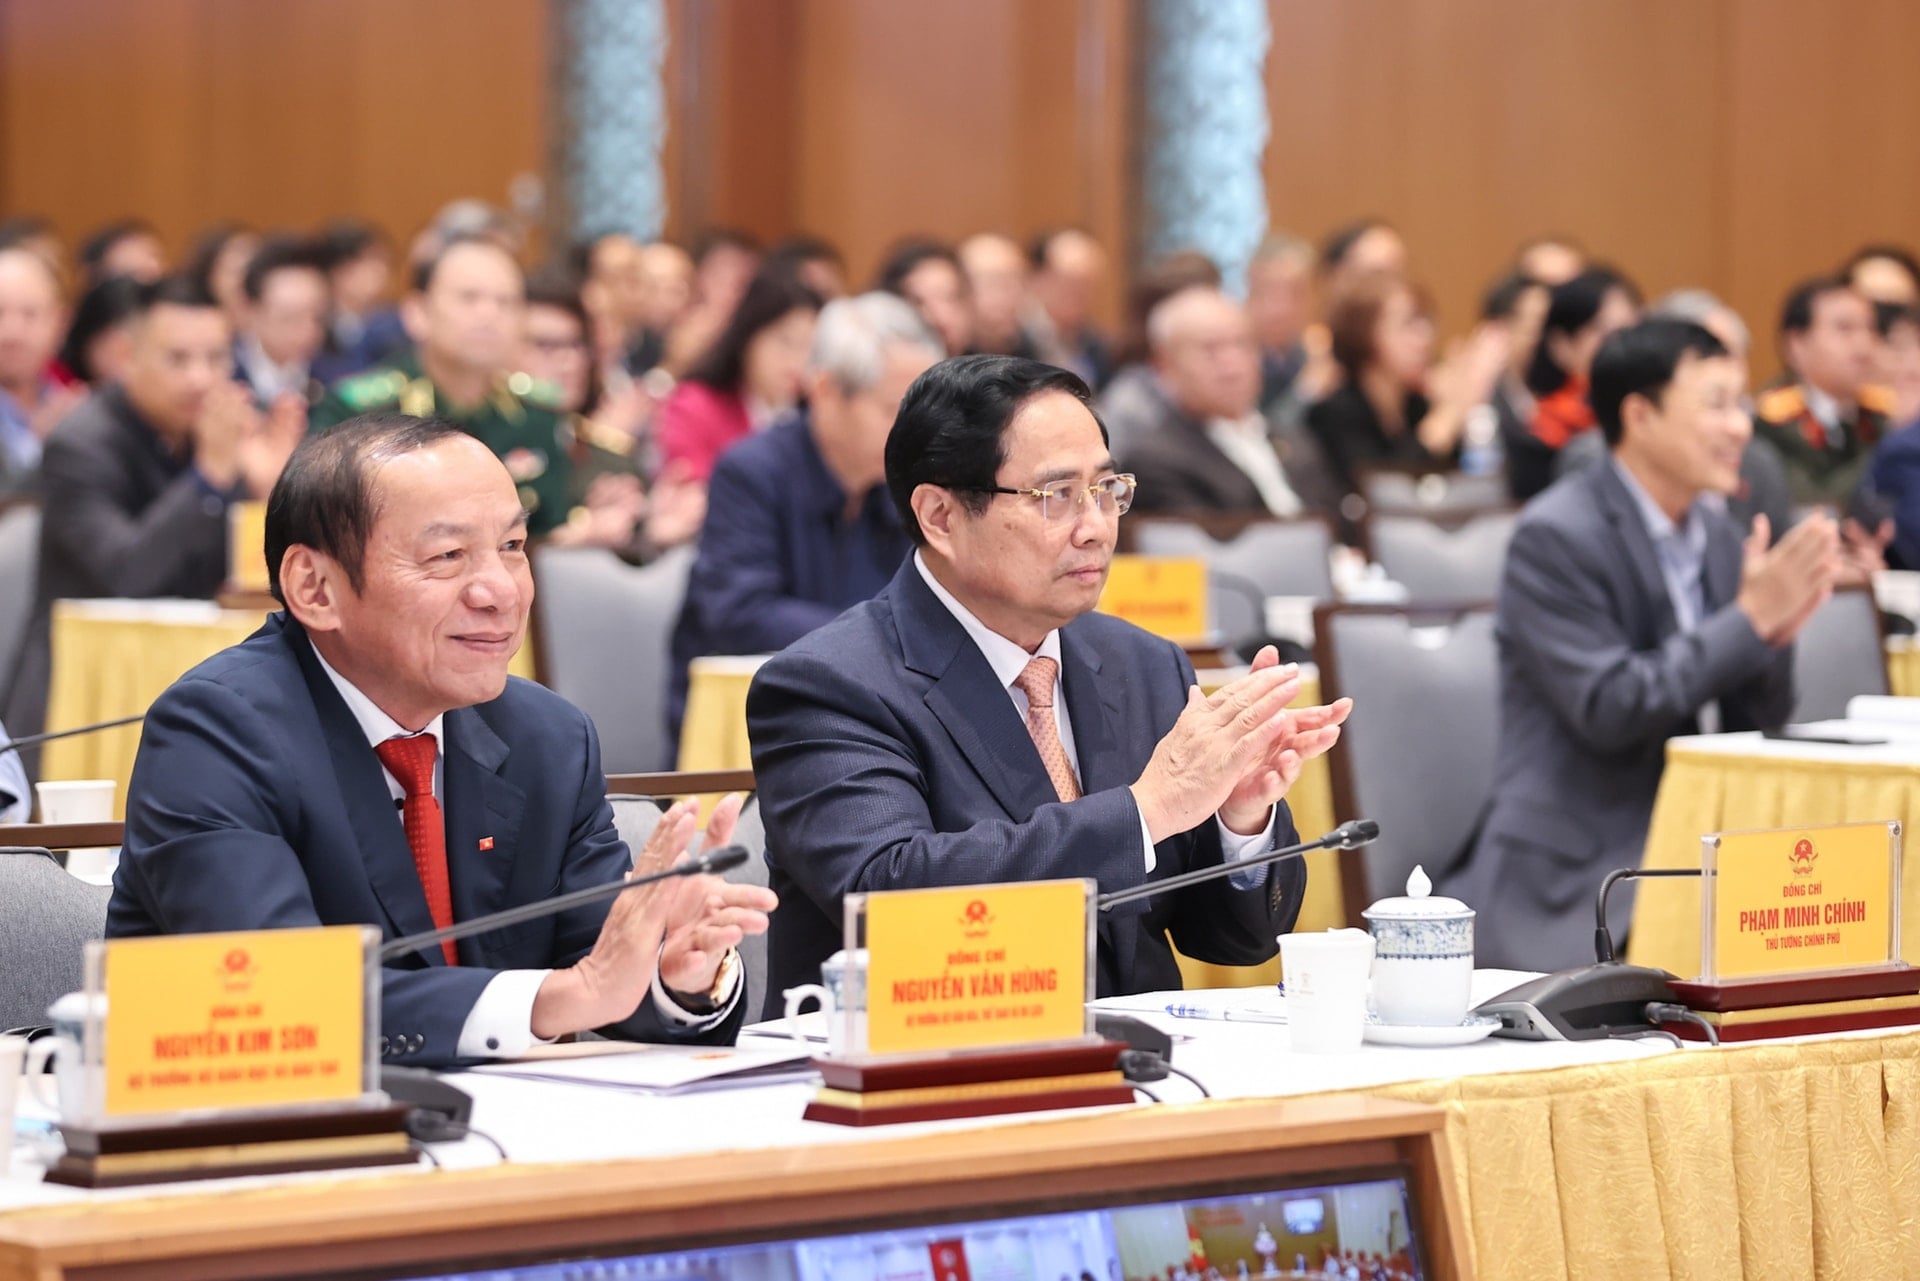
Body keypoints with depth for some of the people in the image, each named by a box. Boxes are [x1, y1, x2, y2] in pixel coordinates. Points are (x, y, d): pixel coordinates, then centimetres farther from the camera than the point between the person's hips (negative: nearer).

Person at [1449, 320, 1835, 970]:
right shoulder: (1555, 537, -10)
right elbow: (1608, 710, -18)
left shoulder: (1719, 536, 12)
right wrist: (1749, 618, -16)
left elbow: (1755, 725, 13)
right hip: (1578, 876, -7)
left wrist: (1778, 630, -7)